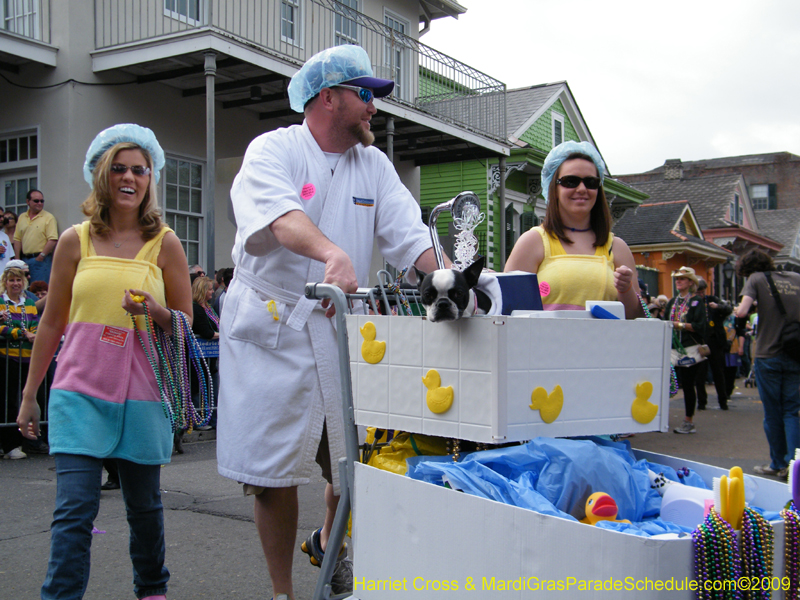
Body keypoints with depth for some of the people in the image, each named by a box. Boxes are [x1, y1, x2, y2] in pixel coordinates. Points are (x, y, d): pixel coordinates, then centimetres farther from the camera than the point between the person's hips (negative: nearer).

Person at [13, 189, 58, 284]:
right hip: (25, 259, 5)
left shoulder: (49, 218, -2)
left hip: (41, 259, -5)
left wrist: (41, 256, -15)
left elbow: (53, 240, -11)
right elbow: (17, 239, 14)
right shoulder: (22, 217, 14)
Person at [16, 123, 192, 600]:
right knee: (75, 508, -8)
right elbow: (52, 322, 11)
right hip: (81, 393, 0)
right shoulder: (76, 241, 5)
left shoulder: (165, 244, 3)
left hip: (142, 395, 0)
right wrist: (30, 394, 12)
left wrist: (156, 312, -15)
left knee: (144, 503, 13)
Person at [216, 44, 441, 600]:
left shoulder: (374, 164, 10)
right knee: (273, 473, 1)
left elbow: (410, 235, 0)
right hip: (273, 329, -4)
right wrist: (333, 254, -47)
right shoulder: (274, 149, -6)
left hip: (344, 329, 4)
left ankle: (330, 541, 39)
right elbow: (283, 216, -28)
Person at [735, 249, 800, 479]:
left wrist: (738, 310, 3)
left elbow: (742, 312, -18)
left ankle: (778, 464, 16)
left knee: (772, 413, 8)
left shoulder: (756, 279, -5)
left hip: (768, 355, -3)